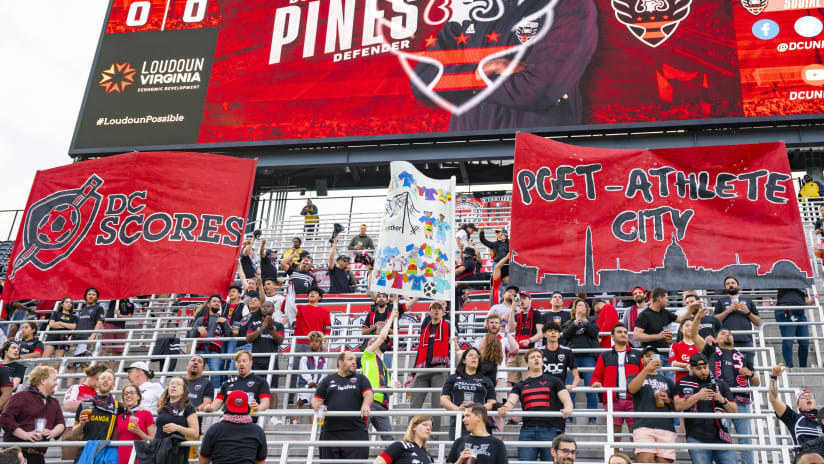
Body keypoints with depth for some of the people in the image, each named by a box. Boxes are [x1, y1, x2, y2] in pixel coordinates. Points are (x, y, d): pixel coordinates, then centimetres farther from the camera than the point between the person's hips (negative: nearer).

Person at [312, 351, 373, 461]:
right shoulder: (328, 380, 18)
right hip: (330, 432, 1)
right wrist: (317, 406, -10)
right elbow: (316, 399, 15)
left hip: (356, 431, -1)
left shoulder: (361, 379, 16)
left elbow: (368, 394, -1)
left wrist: (366, 405, -24)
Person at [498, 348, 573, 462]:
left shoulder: (553, 381, 17)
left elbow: (566, 399, 5)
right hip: (528, 429, 2)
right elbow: (511, 402, 7)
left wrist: (567, 408, -20)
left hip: (550, 429, -1)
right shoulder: (520, 385, 22)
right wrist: (504, 408, -18)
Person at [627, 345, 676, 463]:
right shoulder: (635, 377, 19)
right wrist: (647, 369, -18)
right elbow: (632, 389, -6)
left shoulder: (668, 381, 27)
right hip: (643, 426, -2)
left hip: (666, 428, 3)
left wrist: (668, 401, 3)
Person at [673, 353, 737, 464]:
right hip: (697, 439, -2)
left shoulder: (720, 384, 18)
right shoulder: (683, 383, 10)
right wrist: (697, 396, -14)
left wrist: (723, 400, -3)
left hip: (721, 438, 3)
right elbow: (678, 406, -3)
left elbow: (734, 410, 18)